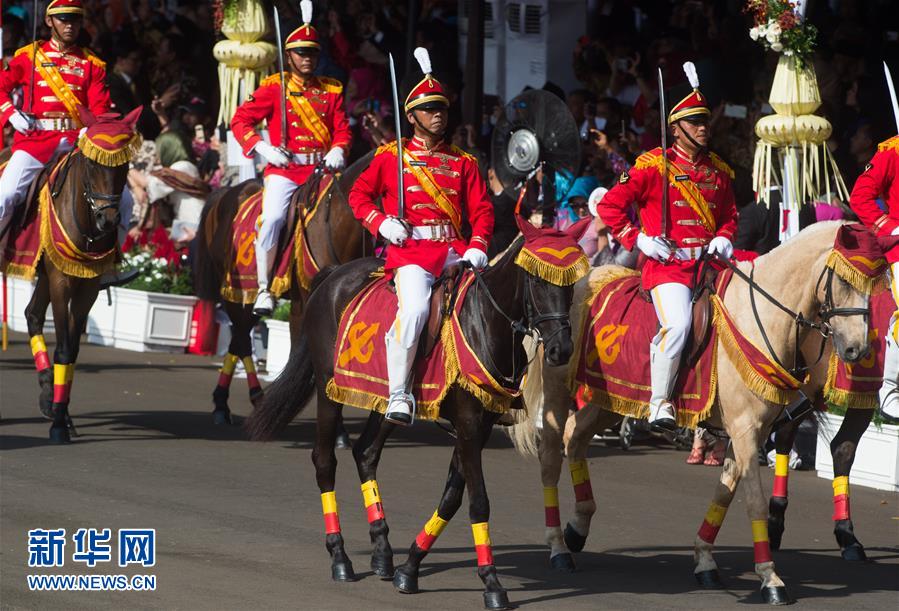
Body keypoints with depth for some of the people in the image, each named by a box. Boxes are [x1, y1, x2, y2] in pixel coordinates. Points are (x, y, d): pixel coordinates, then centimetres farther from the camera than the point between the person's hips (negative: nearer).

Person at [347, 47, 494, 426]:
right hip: (411, 249, -4)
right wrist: (382, 224, -5)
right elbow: (359, 194, 13)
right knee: (414, 307, -30)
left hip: (454, 250, 4)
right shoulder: (391, 157, 11)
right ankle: (398, 395, -24)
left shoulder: (463, 163, 18)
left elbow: (481, 210, 13)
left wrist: (476, 248, -6)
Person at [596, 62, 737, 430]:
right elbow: (610, 206, 1)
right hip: (666, 263, -6)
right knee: (678, 324, -26)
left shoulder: (719, 172, 17)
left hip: (708, 262, 6)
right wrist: (638, 239, -8)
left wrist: (724, 238, 6)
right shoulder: (654, 166, 1)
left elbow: (729, 216, 28)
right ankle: (659, 404, -16)